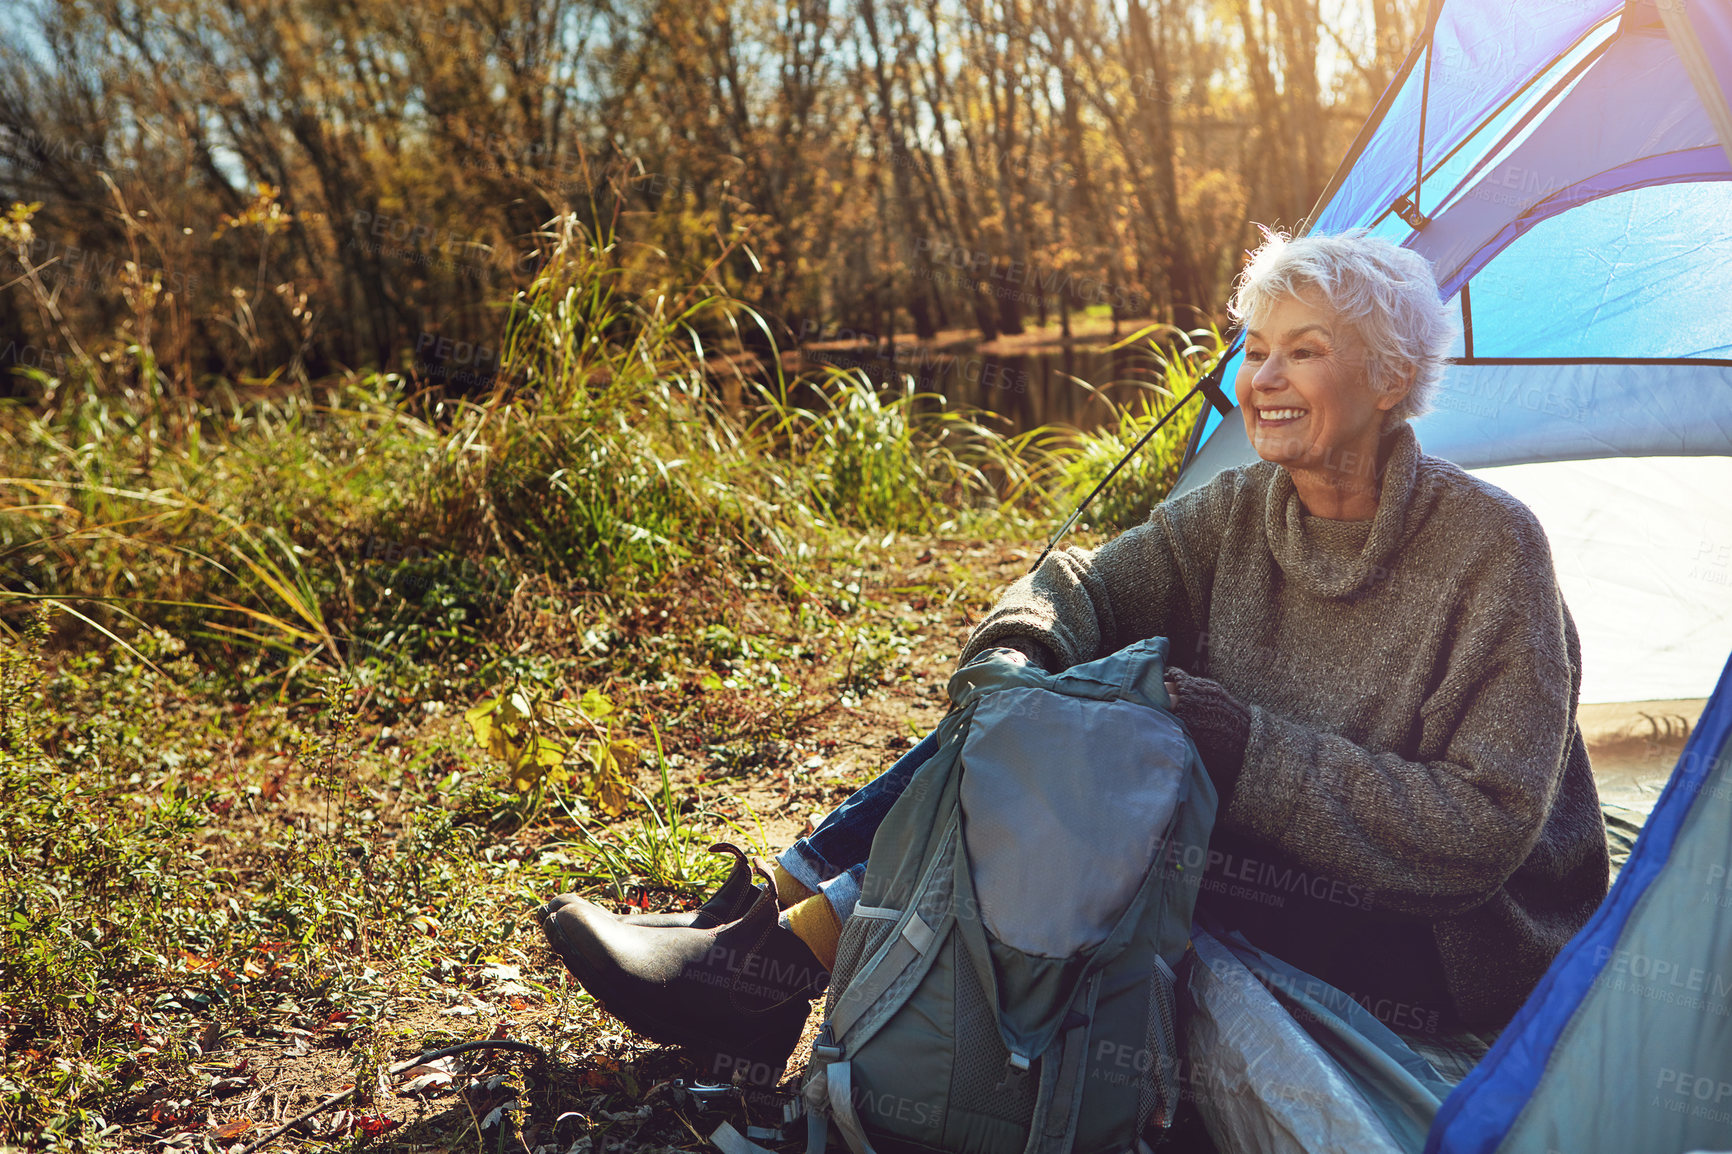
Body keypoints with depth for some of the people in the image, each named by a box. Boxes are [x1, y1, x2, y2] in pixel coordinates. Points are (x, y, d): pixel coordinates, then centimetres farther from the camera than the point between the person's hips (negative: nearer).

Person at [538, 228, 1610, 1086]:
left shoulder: (1492, 548, -18)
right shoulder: (1240, 513, 0)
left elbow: (1485, 825, -22)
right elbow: (1082, 586, 1)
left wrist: (1254, 751, -29)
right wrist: (1018, 654, -23)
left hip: (1451, 954, -6)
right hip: (1272, 871, 6)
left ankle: (787, 963, -23)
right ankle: (769, 912, -13)